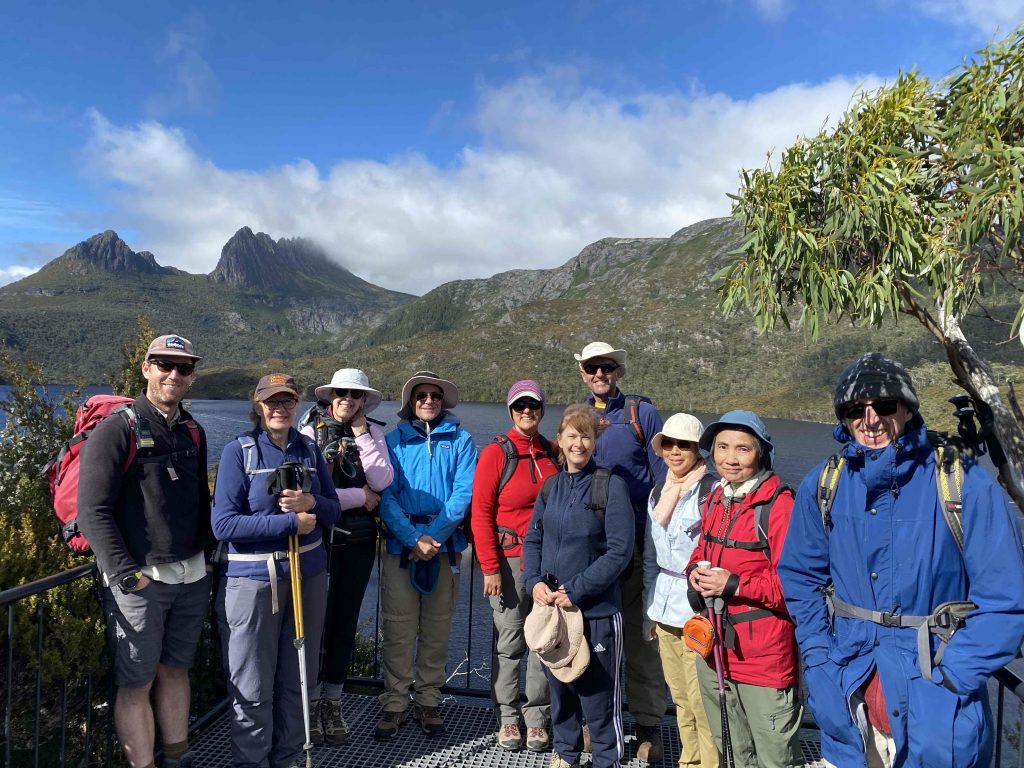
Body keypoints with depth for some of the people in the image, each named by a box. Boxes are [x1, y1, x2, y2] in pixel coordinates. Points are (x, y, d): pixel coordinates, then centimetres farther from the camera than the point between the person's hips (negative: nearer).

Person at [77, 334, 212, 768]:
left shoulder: (193, 432, 10)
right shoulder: (117, 430, -9)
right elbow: (93, 511, -14)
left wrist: (209, 552, 12)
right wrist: (127, 573, -17)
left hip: (192, 577, 6)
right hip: (139, 580, -6)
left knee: (176, 670, 18)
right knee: (136, 684, 3)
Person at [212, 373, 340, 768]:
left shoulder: (309, 449, 4)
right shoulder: (239, 451, -8)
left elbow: (333, 509, 8)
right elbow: (223, 524, -15)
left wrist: (311, 503, -14)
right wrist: (291, 521, -18)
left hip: (308, 573, 4)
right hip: (254, 579, -4)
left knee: (297, 679, 15)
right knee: (253, 687, 5)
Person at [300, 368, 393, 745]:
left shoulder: (373, 433, 6)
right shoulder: (311, 432, -5)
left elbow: (382, 482, -9)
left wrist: (362, 435, -10)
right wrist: (361, 496, -8)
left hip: (360, 541, 3)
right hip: (321, 537, -3)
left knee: (346, 622, 11)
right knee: (317, 620, 2)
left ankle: (333, 703, 27)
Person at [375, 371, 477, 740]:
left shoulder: (460, 440, 6)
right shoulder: (393, 440, 7)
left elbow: (464, 492, -3)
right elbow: (385, 496, -1)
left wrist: (434, 536, -13)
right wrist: (414, 539, -13)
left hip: (445, 544, 0)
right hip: (400, 544, 0)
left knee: (437, 627, 8)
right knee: (398, 627, 2)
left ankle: (428, 702, 23)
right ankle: (394, 704, 16)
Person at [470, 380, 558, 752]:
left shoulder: (553, 454, 7)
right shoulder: (496, 453, -5)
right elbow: (481, 515, -7)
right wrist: (490, 567, -11)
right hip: (510, 557, -4)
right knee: (509, 640, 6)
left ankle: (537, 717, 24)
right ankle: (508, 718, 22)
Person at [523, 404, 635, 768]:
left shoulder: (611, 486, -10)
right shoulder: (551, 486, 6)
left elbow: (619, 551, -14)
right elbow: (532, 539, 10)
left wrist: (576, 590, -17)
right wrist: (535, 581, -7)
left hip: (597, 609, -5)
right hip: (550, 604, 5)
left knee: (598, 692, 5)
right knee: (559, 686, 17)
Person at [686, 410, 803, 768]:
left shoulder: (779, 505, -17)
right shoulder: (716, 500, 6)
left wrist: (734, 585, -23)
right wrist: (696, 571, -4)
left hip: (765, 655, -7)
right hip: (715, 648, 7)